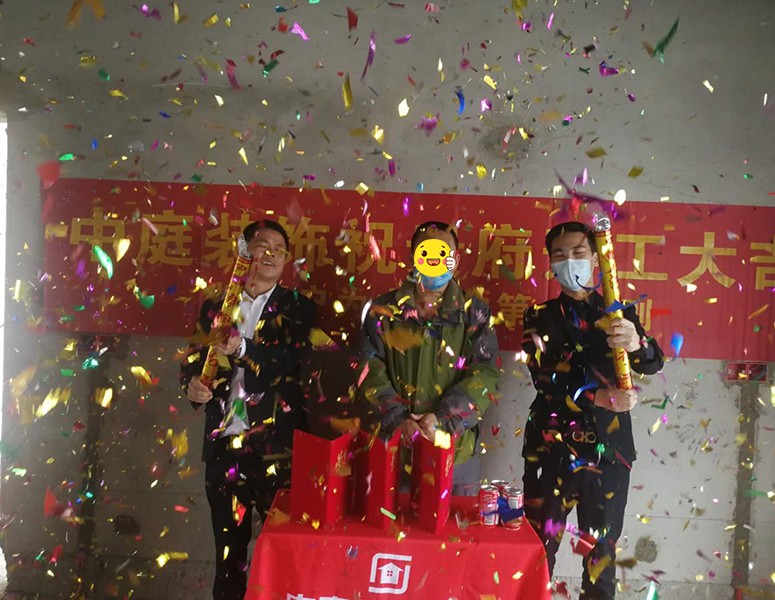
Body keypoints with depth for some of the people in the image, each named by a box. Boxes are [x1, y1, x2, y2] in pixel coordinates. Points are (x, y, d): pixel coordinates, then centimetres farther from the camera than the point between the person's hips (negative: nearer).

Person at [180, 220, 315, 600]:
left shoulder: (298, 308, 1)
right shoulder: (216, 307, 11)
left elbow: (296, 359, -14)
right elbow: (193, 359, 12)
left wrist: (243, 349, -26)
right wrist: (192, 383, -10)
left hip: (277, 446, -2)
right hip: (223, 444, 3)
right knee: (227, 543, 15)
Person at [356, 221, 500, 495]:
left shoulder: (476, 314, 3)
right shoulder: (384, 311, 2)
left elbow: (485, 374, -5)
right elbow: (369, 372, -3)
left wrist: (443, 419, -18)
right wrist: (397, 420, -17)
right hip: (392, 448, 0)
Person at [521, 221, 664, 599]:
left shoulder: (620, 314, 8)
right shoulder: (540, 317, 5)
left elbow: (653, 363, -7)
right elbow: (545, 378, -8)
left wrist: (636, 343, -31)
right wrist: (597, 398, -23)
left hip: (609, 449, 1)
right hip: (552, 448, -1)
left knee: (602, 552, 10)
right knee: (538, 547, 1)